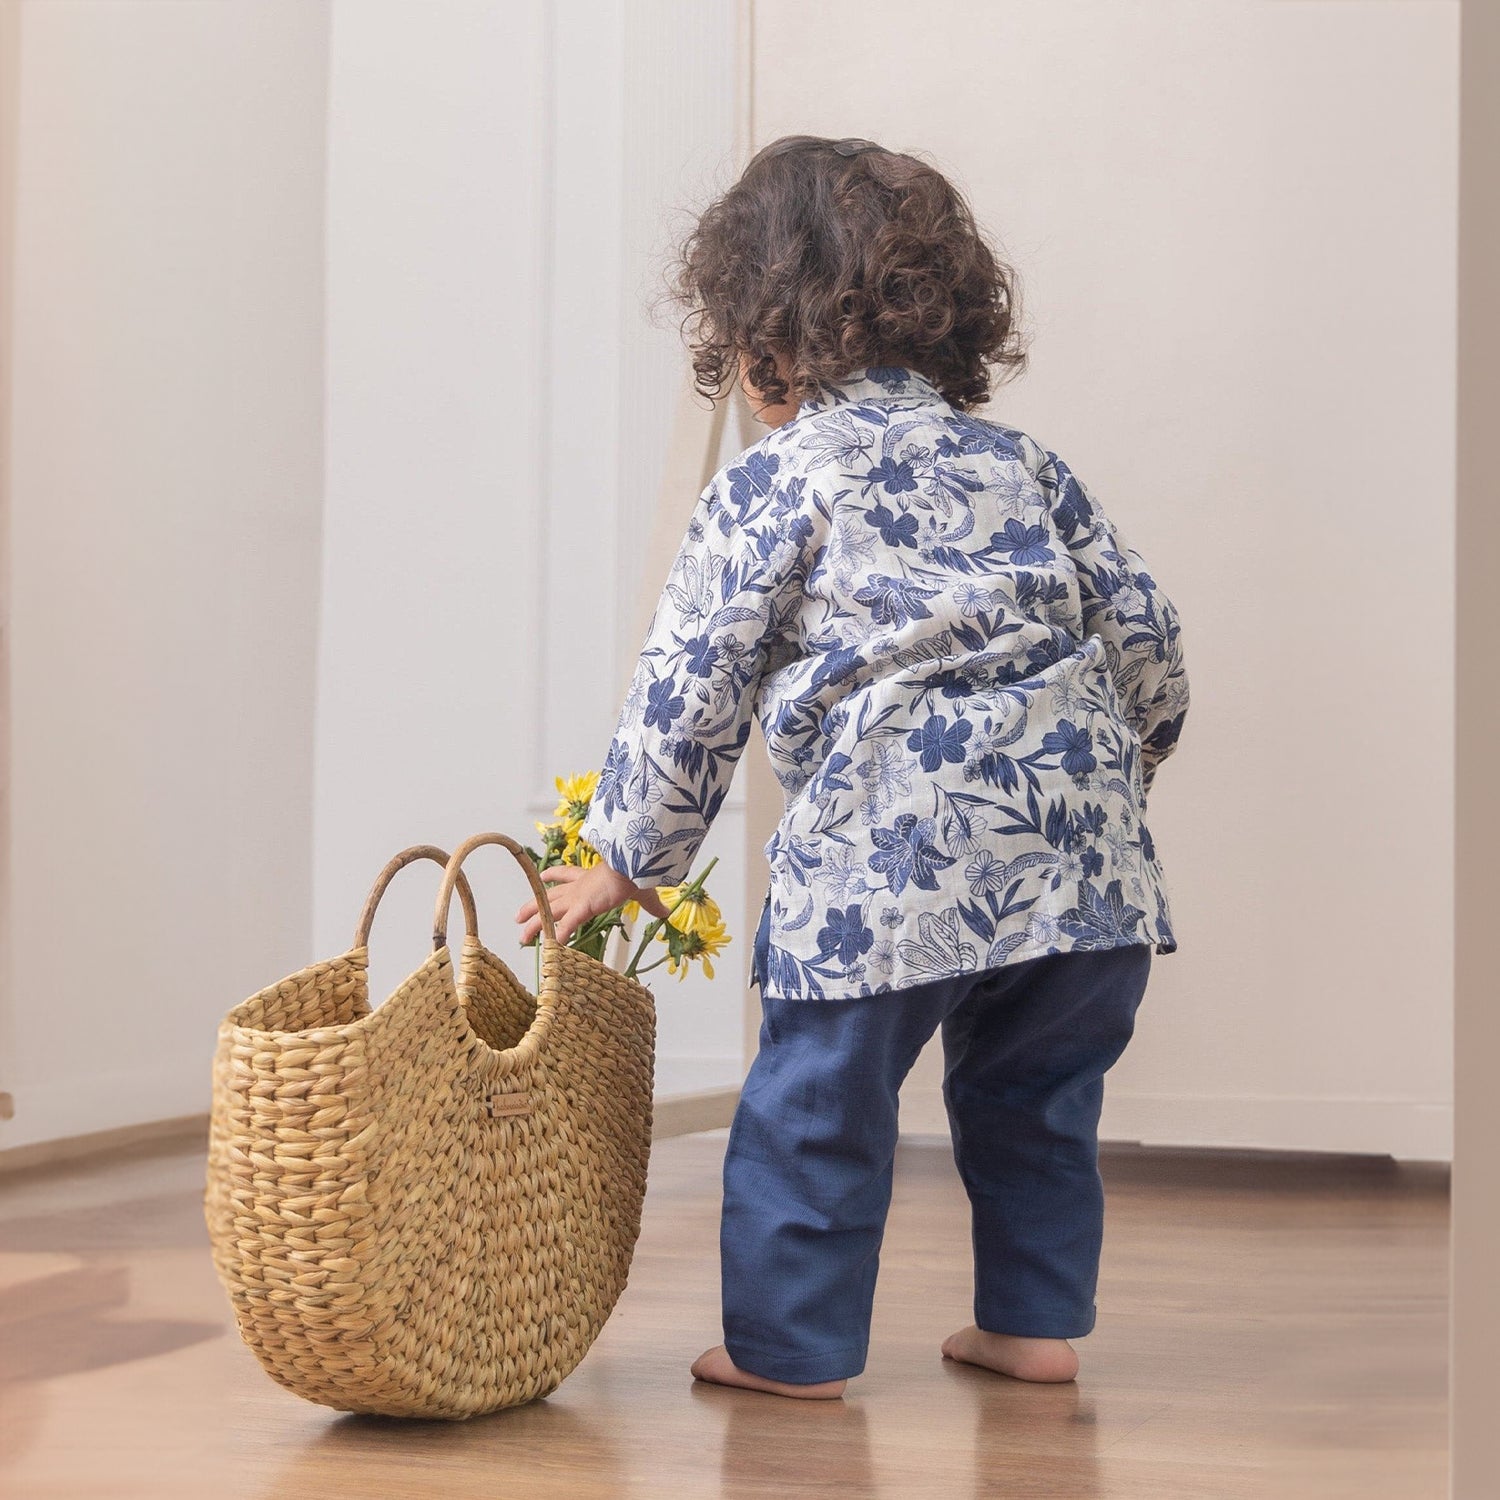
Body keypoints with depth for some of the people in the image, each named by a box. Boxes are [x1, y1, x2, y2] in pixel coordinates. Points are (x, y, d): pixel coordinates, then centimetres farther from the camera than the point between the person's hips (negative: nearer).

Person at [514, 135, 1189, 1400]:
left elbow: (687, 699, 3)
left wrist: (626, 861, 15)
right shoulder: (1019, 459, 17)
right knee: (1033, 1094, 22)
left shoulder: (766, 490, 3)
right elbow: (1144, 630, 16)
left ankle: (792, 1342, 19)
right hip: (1083, 843, 6)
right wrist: (1123, 759, 36)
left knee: (816, 1105, 10)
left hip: (891, 853, -5)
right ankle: (1035, 1321, 28)